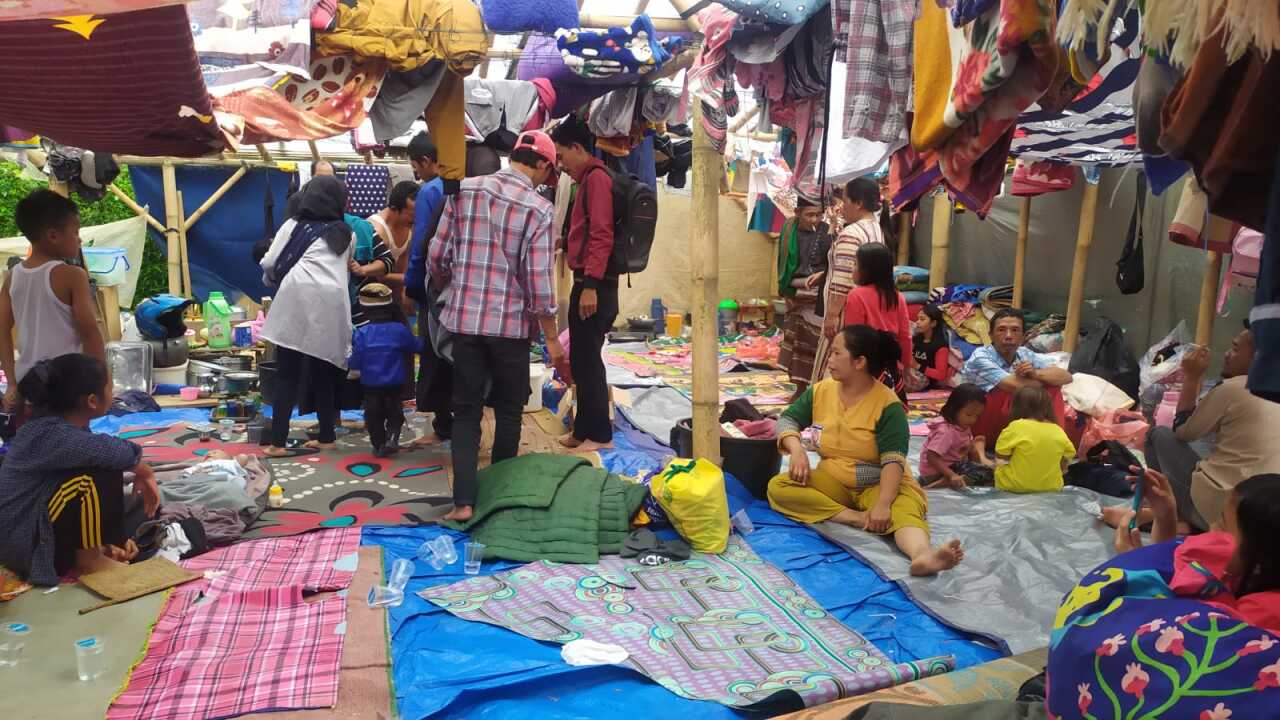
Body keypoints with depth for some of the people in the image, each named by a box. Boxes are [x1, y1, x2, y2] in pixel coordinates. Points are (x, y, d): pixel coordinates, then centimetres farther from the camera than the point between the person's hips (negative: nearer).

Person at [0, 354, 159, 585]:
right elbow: (114, 451, -37)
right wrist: (146, 475, -16)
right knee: (102, 472, -26)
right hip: (23, 544, -9)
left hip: (38, 525, 9)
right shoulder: (53, 435, -26)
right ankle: (88, 557, -11)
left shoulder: (69, 426, 2)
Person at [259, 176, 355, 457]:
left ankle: (278, 442, -1)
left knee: (288, 375, 1)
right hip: (333, 304, 3)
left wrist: (272, 280, 28)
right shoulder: (345, 234, 21)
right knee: (323, 375, 14)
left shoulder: (294, 225, 12)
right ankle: (327, 437, 19)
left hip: (298, 300, -2)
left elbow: (270, 263, 8)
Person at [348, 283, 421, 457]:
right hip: (395, 383, 1)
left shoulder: (361, 333, -11)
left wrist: (348, 362, 12)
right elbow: (415, 347, 8)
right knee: (394, 413, 12)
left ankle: (379, 444, 14)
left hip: (370, 384, -1)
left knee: (374, 415, 12)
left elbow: (355, 361, -10)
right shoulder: (400, 330, -8)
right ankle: (392, 438, -7)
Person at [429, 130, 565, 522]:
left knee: (466, 411, 9)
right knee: (508, 411, 15)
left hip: (464, 319, 2)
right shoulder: (539, 208, -8)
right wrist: (552, 338, -3)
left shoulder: (465, 190, 1)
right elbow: (539, 281, -12)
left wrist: (448, 291, 23)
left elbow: (437, 254, 3)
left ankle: (464, 500, 1)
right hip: (512, 325, -2)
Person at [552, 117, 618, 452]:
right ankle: (584, 430, 22)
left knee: (588, 361, -5)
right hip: (587, 283, 10)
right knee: (581, 360, 13)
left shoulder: (596, 177, -11)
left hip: (594, 286, -10)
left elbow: (602, 236, -20)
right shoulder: (589, 179, 18)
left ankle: (600, 435, 4)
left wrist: (590, 285, -24)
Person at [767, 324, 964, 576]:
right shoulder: (821, 390, 1)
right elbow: (788, 419, 5)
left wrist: (883, 504, -37)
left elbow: (894, 461, -23)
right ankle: (857, 518, -29)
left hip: (878, 485, -4)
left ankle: (922, 554, -68)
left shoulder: (888, 404, -15)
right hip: (832, 482, 5)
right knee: (777, 487, -21)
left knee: (905, 510, -37)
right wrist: (796, 449, -17)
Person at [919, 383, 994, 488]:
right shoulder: (945, 431, -25)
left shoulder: (964, 426, 3)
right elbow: (931, 457, -30)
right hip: (937, 473, -10)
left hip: (956, 464, 10)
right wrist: (952, 475, -36)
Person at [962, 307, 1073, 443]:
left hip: (1015, 420, 7)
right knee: (1010, 390, -30)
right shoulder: (980, 357, -22)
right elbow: (1014, 385, -35)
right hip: (982, 424, -6)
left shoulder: (1025, 354, -1)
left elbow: (1067, 377, -5)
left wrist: (1036, 373, -26)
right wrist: (1045, 379, -14)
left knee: (1052, 388, -5)